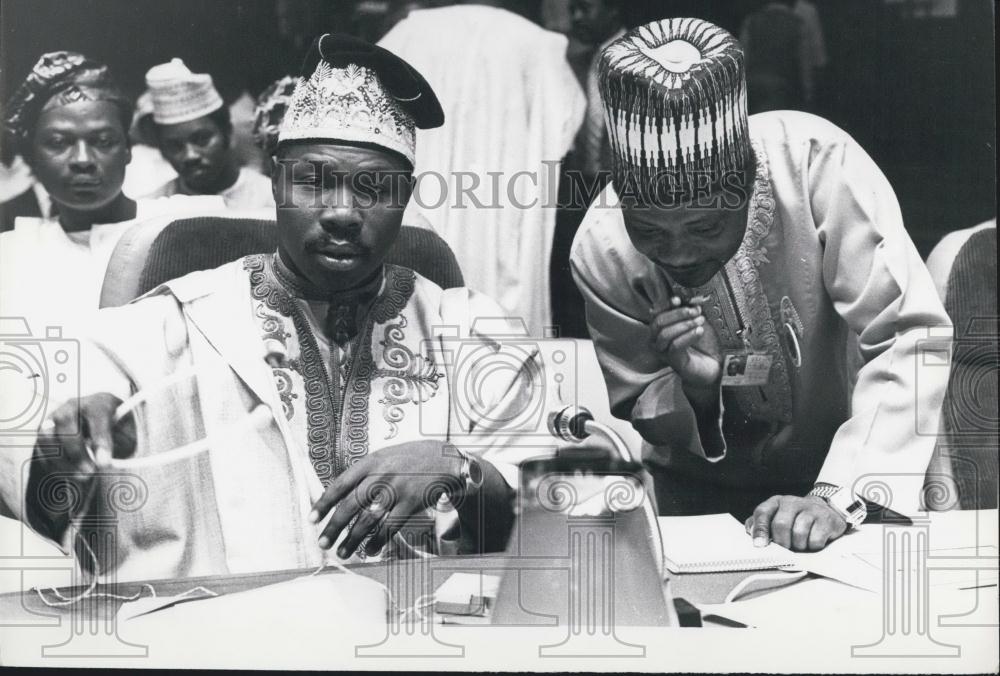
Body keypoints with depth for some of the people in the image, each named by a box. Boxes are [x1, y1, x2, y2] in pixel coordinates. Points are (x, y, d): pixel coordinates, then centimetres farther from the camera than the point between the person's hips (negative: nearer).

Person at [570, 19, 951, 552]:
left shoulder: (814, 162, -26)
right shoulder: (601, 250, -19)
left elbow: (911, 337, -27)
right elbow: (637, 419, -6)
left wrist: (839, 497, -37)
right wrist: (696, 386, -27)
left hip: (840, 467, -1)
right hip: (698, 488, 1)